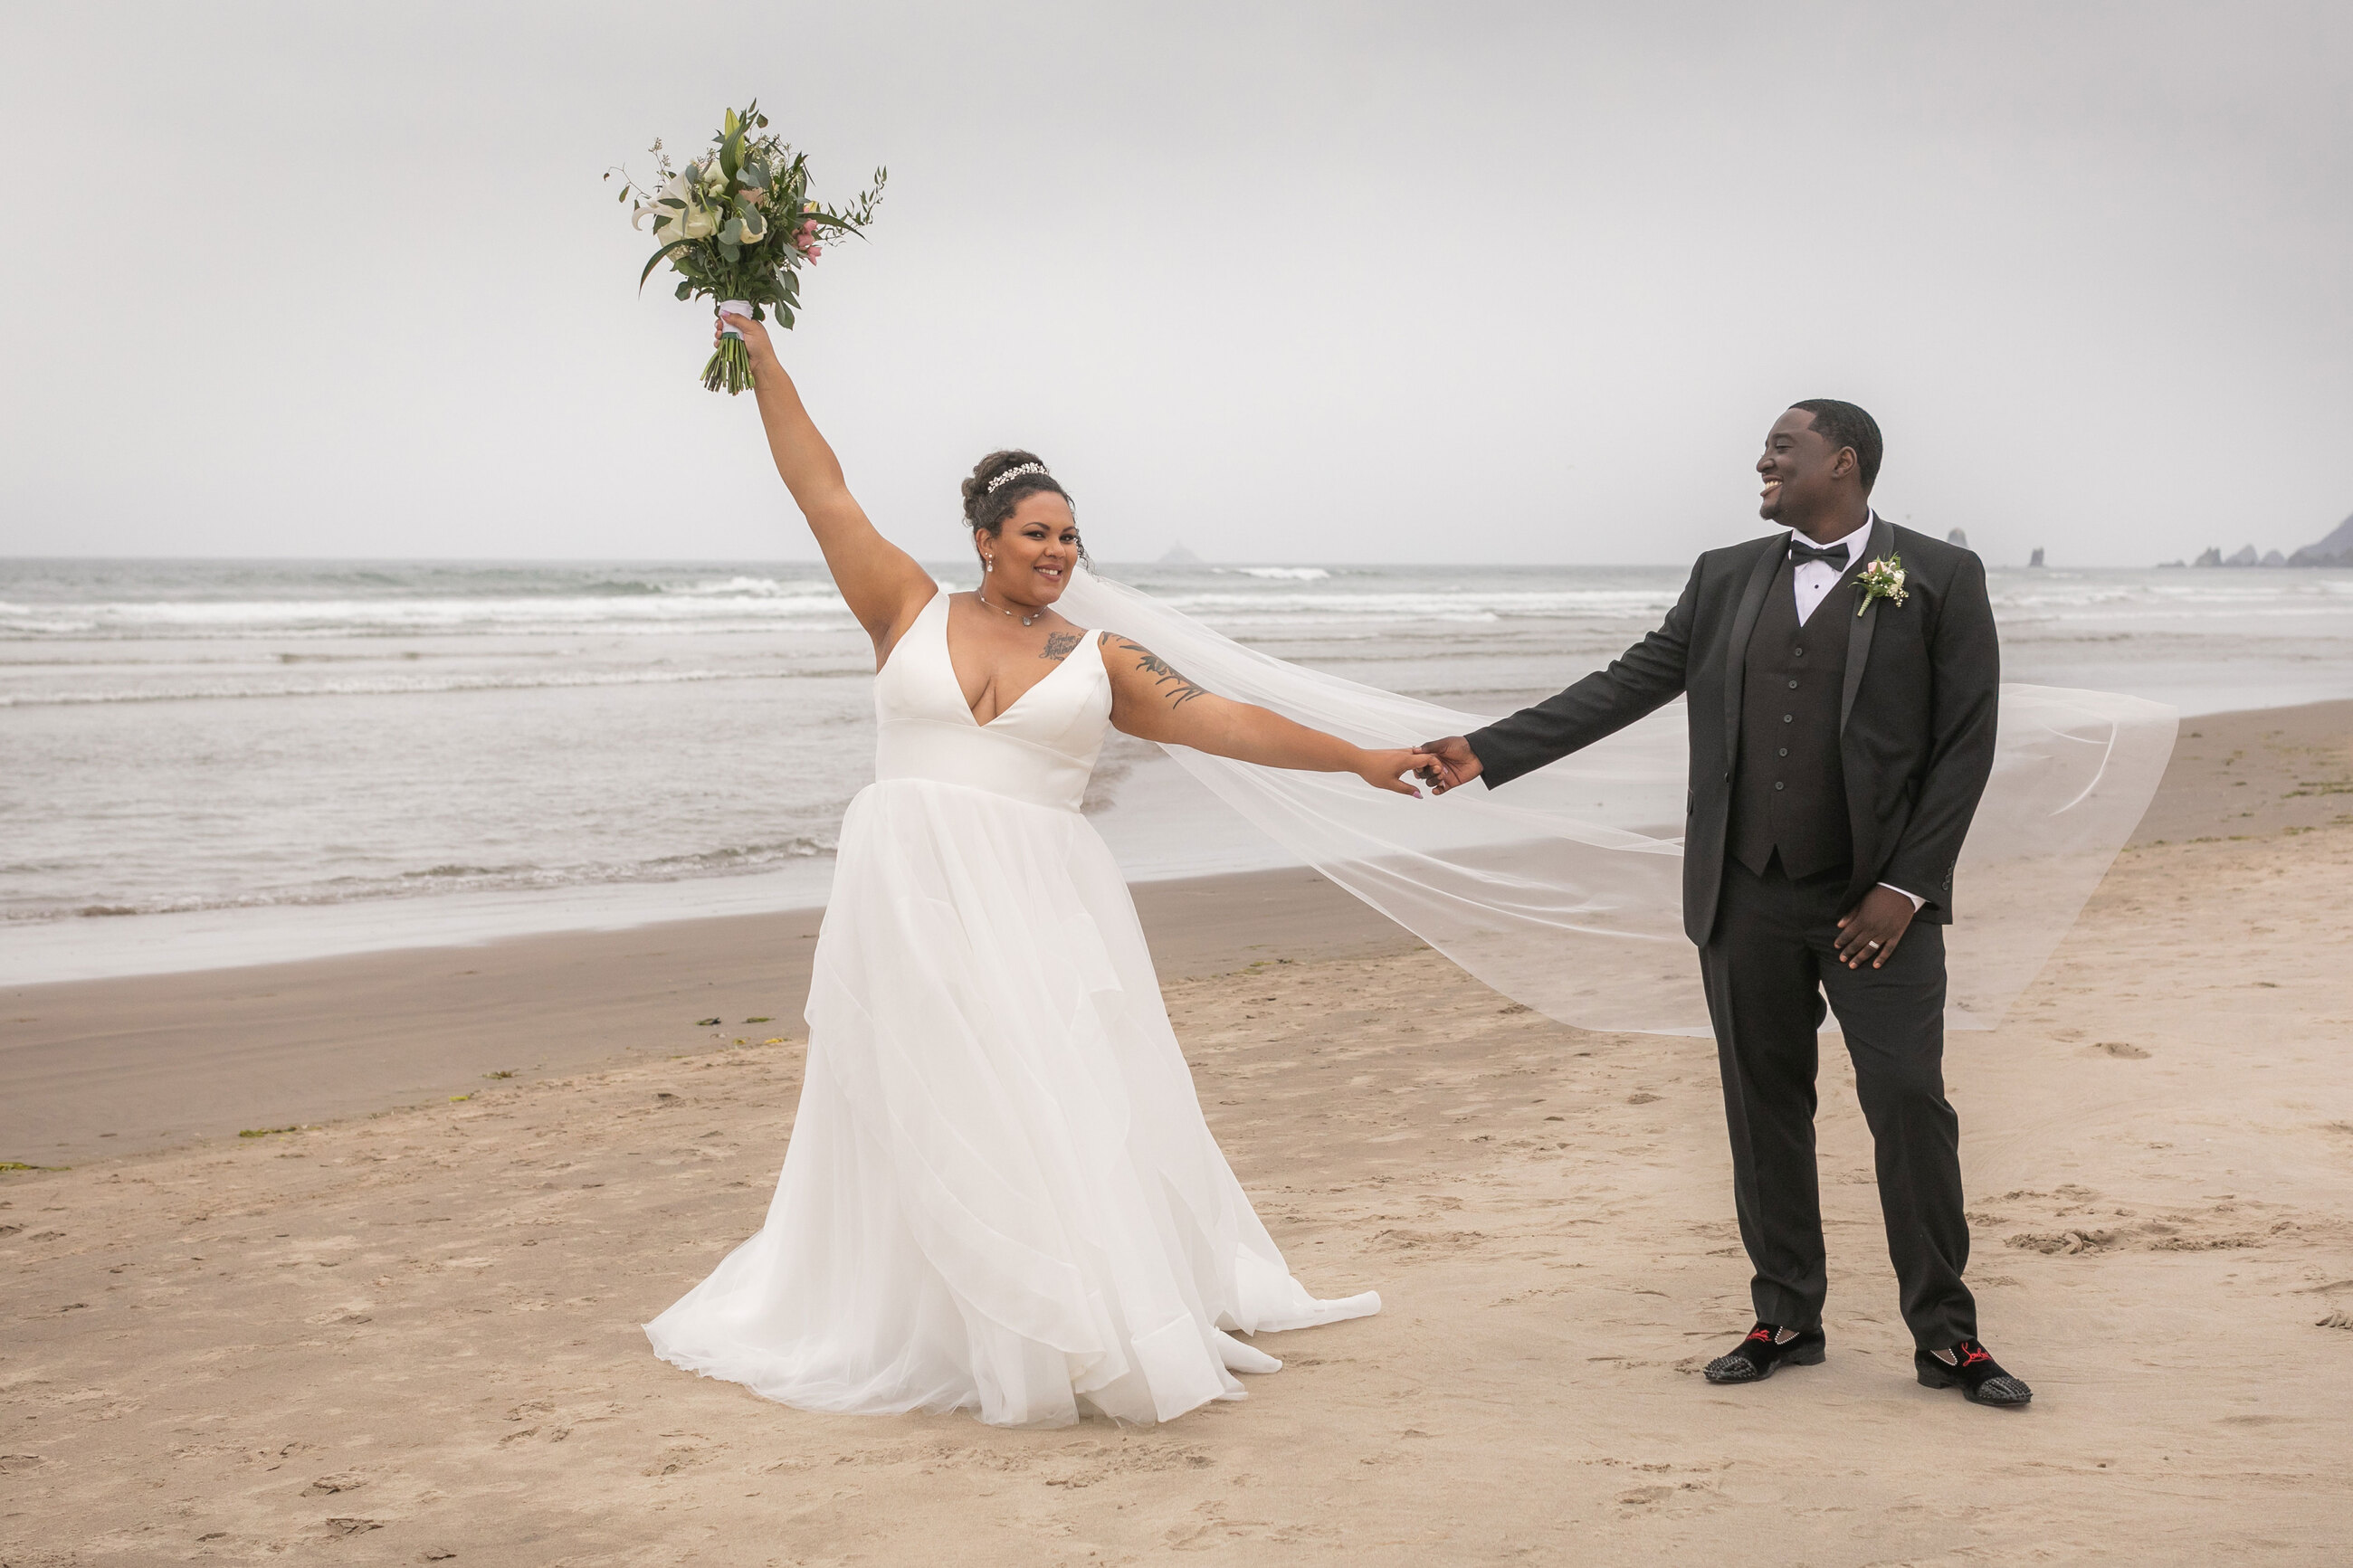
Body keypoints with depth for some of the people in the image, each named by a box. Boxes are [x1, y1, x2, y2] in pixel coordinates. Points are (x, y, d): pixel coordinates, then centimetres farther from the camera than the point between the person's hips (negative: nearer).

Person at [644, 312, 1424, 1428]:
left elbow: (1220, 720, 4)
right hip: (911, 899, 0)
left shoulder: (1099, 659, 8)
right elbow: (823, 491, 9)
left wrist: (1358, 760, 0)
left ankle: (1105, 1324, 10)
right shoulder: (912, 615, 8)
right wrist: (765, 364, 9)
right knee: (927, 1118, 2)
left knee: (1063, 1112, 0)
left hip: (1037, 910, 0)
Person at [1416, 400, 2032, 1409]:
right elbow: (1627, 685, 7)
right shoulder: (1725, 579, 9)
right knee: (1765, 1110, 8)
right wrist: (1485, 751, -1)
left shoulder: (1940, 579, -2)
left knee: (1909, 1104, -6)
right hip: (1746, 899, 4)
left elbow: (1966, 742, -4)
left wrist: (1905, 888, -10)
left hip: (1875, 901, -4)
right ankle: (1785, 1321, 19)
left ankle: (1945, 1336, 5)